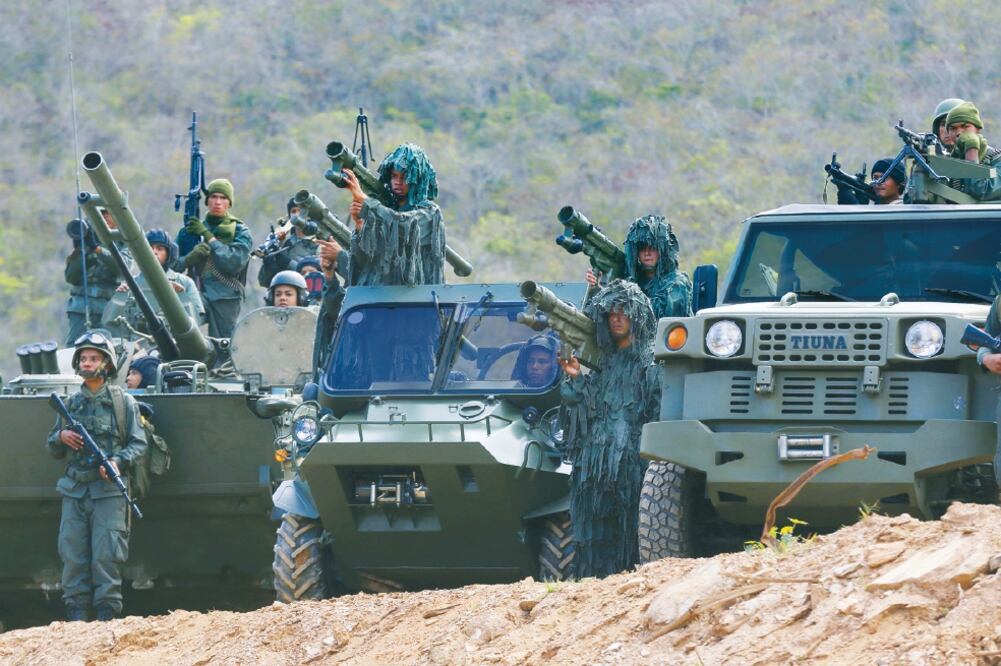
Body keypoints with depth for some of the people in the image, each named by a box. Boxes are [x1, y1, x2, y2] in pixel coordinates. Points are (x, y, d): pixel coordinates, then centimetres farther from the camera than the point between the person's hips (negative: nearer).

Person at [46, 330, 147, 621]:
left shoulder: (123, 401, 5)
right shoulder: (71, 403, 14)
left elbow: (139, 444, 4)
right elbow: (52, 449, 19)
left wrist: (118, 461, -14)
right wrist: (62, 437, -3)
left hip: (108, 491, -3)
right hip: (74, 491, 3)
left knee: (106, 557, -9)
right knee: (73, 558, -1)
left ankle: (107, 617, -9)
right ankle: (76, 618, 2)